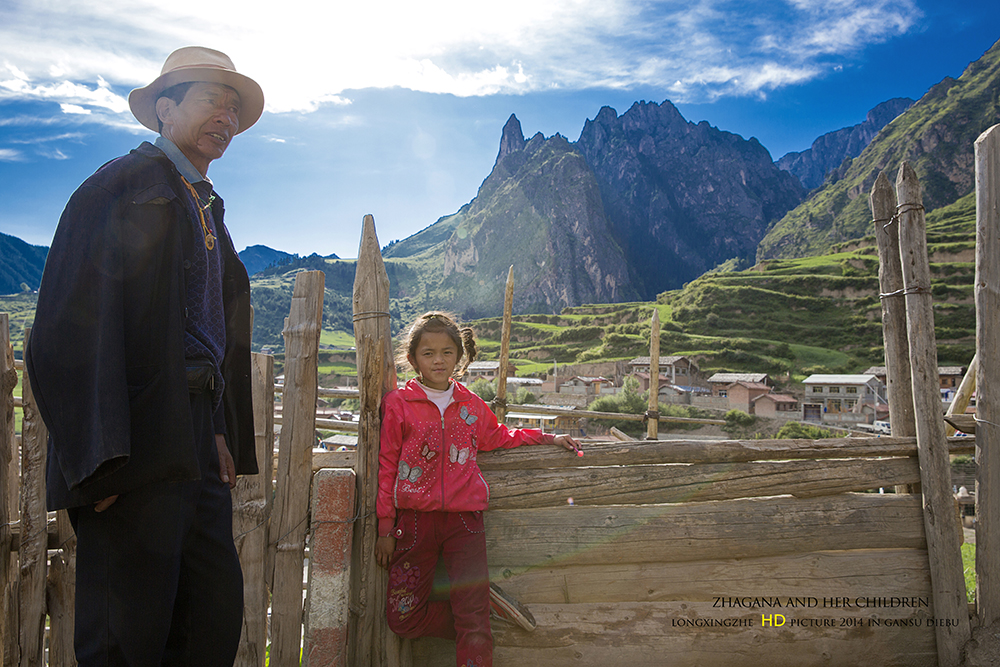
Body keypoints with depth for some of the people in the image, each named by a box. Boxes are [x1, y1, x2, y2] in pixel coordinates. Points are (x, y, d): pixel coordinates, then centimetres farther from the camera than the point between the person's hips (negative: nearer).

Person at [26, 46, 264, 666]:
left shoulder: (209, 209, 21)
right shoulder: (122, 185, -4)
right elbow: (70, 325, -13)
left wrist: (224, 434, 11)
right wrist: (100, 455, -20)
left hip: (200, 445, 8)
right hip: (138, 446, -8)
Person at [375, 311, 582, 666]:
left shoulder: (471, 404, 10)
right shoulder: (398, 403, 1)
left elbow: (498, 436, 28)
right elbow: (386, 466, 2)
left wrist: (547, 438, 24)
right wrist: (385, 527, 1)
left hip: (464, 520, 1)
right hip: (415, 520, -1)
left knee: (472, 618, -5)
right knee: (403, 617, 1)